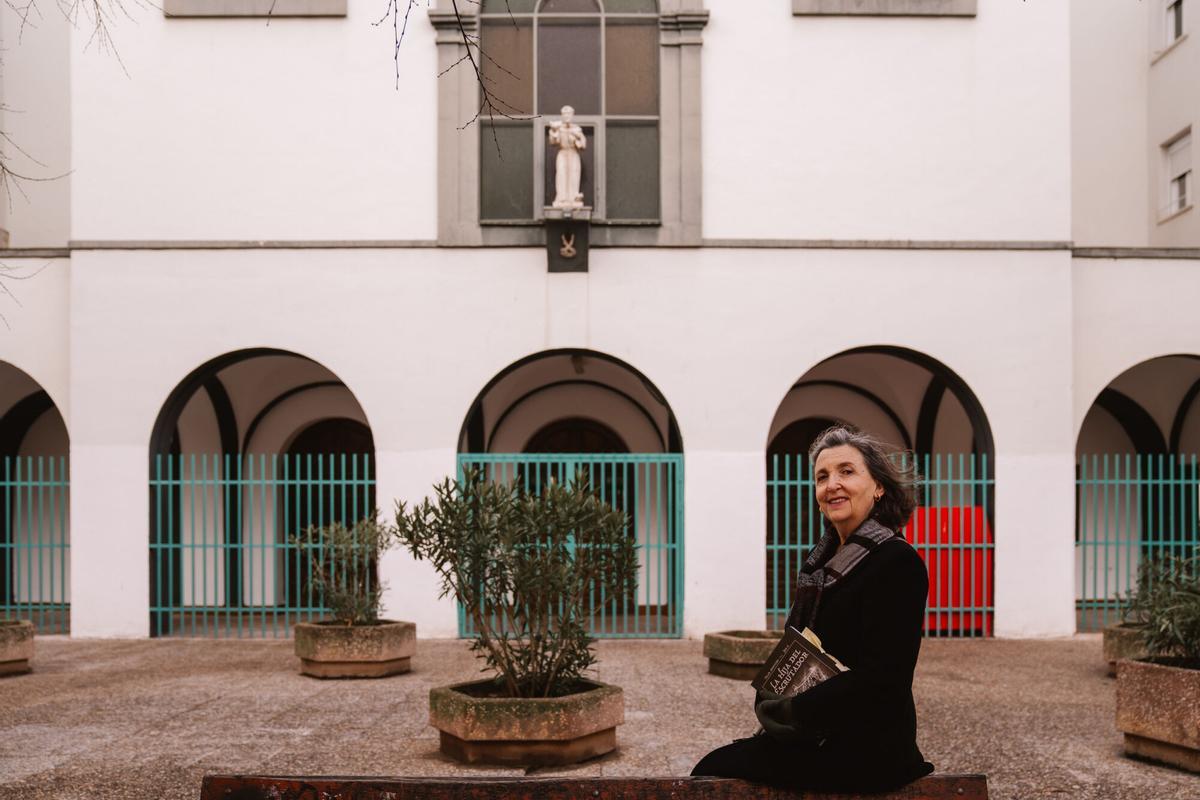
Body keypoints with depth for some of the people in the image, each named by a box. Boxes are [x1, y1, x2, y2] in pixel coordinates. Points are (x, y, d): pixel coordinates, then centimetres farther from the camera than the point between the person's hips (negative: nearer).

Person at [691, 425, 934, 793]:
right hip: (820, 733, 8)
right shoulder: (825, 558, 11)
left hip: (866, 747, -8)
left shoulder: (897, 563, -15)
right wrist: (770, 700, -4)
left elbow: (882, 677, -22)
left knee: (712, 771, -8)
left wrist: (794, 712, -18)